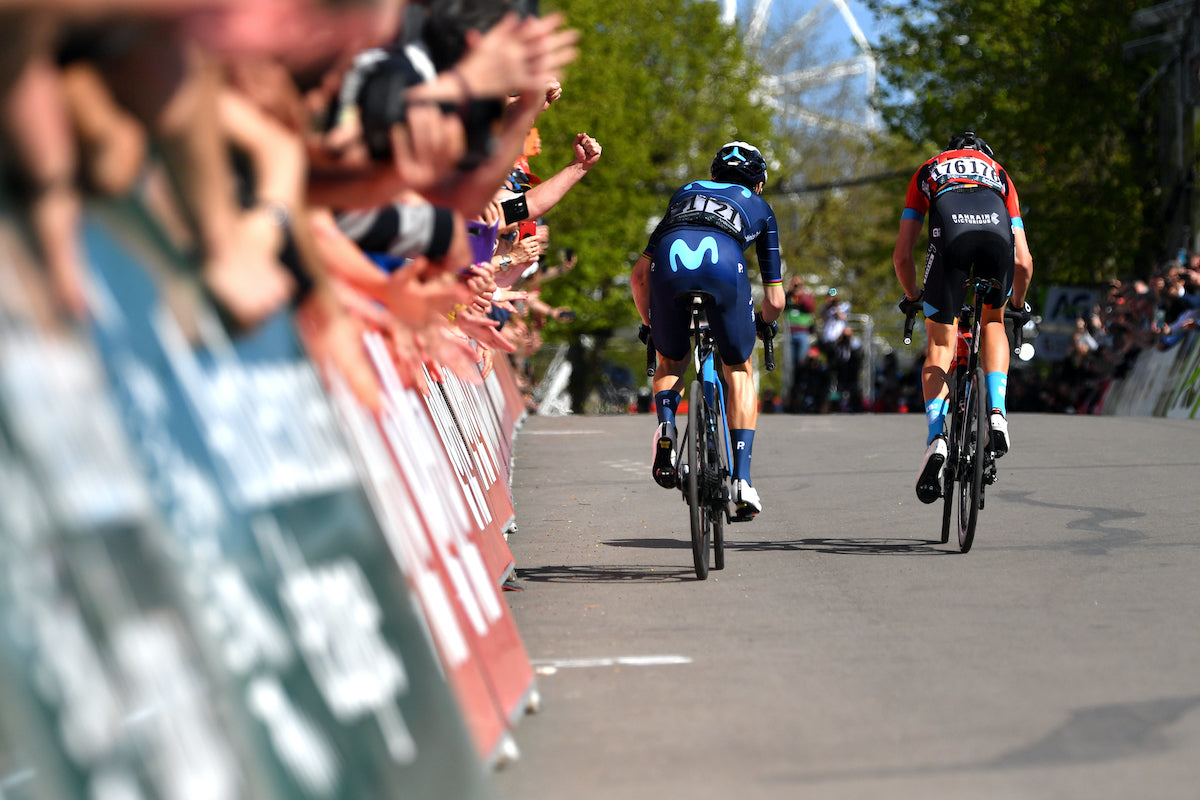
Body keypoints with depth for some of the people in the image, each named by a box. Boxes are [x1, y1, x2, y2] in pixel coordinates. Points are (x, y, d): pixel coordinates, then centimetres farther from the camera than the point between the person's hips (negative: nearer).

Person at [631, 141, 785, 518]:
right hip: (724, 268, -1)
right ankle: (741, 478, 9)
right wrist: (766, 323, 53)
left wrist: (650, 323, 46)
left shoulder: (685, 193, 39)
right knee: (739, 371, 21)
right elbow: (774, 300, 31)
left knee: (670, 364, 28)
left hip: (668, 266, 1)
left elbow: (640, 274, 33)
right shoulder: (760, 207, 34)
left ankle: (666, 423, -3)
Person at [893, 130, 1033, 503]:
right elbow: (1023, 262, 35)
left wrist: (911, 297, 49)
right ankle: (997, 411, 12)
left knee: (940, 347, 9)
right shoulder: (999, 174, 40)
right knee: (993, 320, 29)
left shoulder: (929, 170, 39)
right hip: (998, 230, 1)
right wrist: (1018, 304, 53)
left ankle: (936, 438, -10)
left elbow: (902, 255, 32)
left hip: (950, 234, -1)